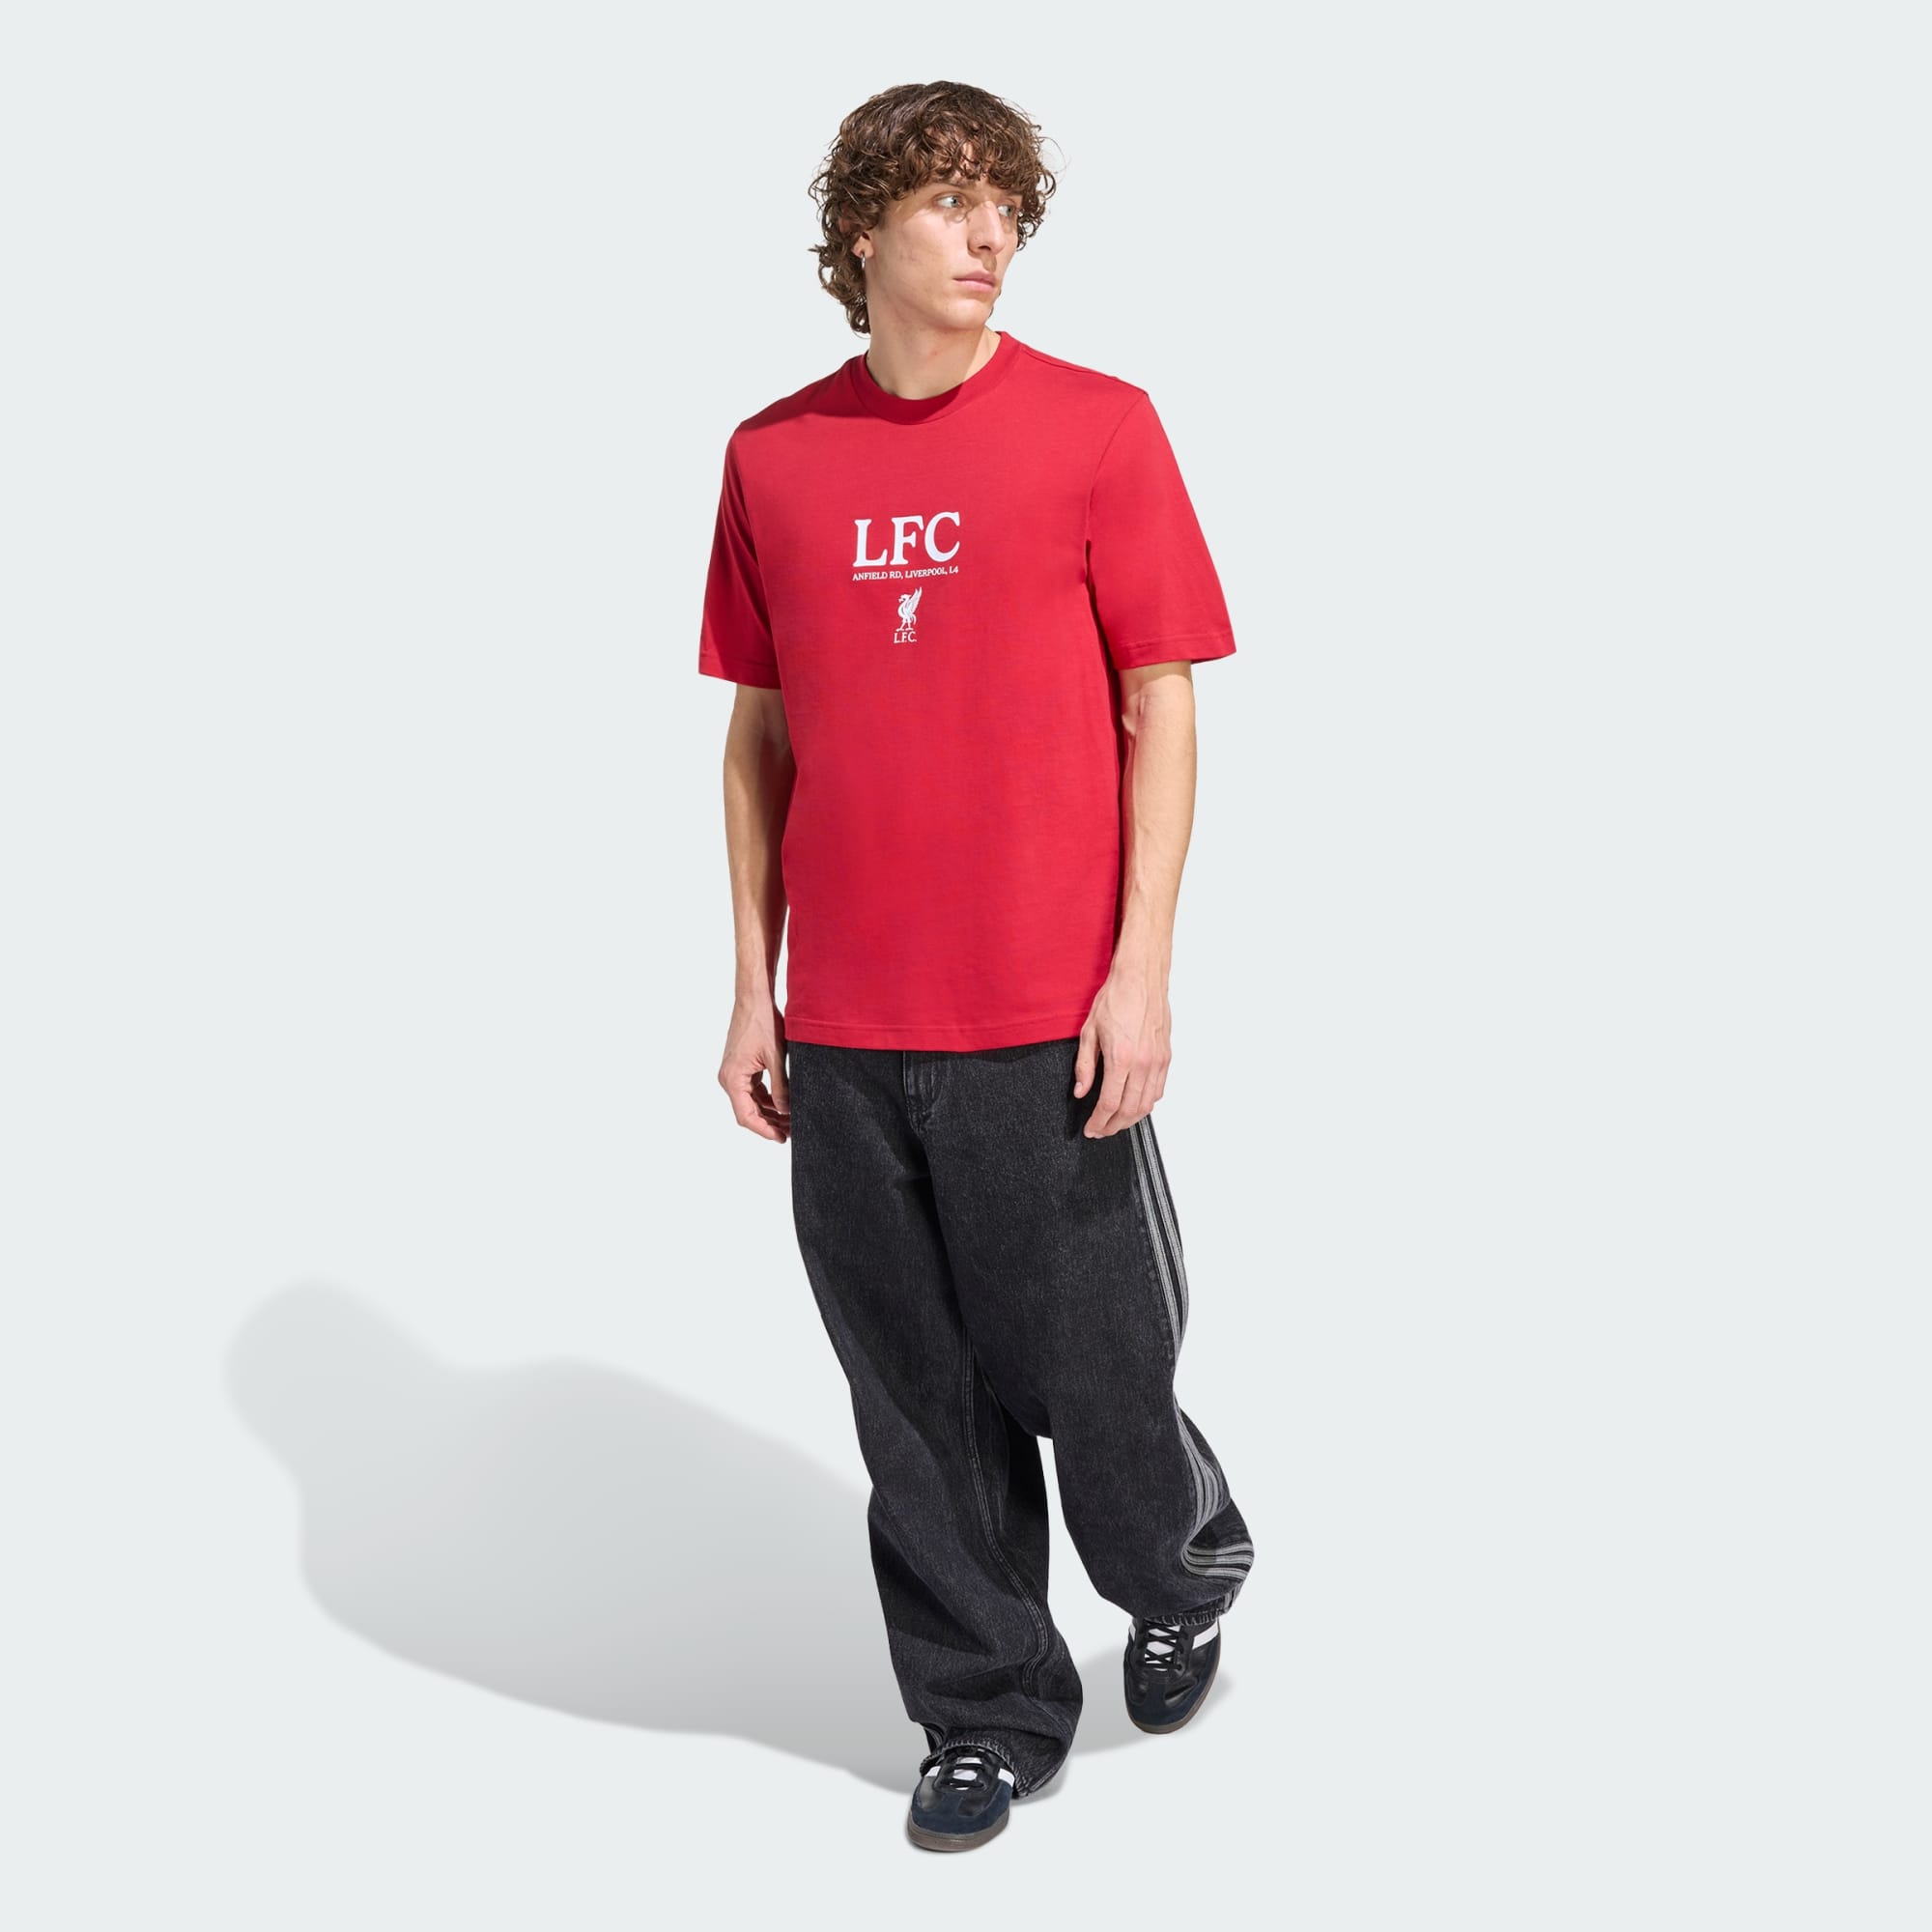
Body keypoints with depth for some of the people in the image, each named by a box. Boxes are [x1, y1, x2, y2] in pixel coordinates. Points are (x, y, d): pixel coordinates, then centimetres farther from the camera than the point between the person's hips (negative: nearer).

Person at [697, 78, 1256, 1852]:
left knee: (1093, 1373, 6)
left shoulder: (1098, 426, -2)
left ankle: (1186, 1576, 38)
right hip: (845, 1036, 3)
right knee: (919, 1406, 11)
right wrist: (753, 988, 9)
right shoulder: (772, 456, 7)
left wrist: (1141, 972, -9)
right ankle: (989, 1712, 30)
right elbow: (762, 732, 12)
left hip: (1047, 1029, -3)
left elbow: (1159, 713, -2)